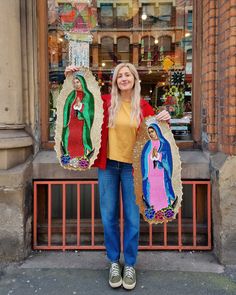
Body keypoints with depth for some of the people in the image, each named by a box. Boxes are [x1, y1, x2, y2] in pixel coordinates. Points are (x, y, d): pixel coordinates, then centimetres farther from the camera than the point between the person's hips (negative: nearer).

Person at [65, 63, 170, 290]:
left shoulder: (143, 107, 0)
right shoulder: (106, 102, 1)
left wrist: (165, 121, -12)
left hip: (132, 166, -1)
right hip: (108, 165, 1)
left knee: (132, 217, 5)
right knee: (109, 216, 9)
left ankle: (130, 264, 24)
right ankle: (114, 262, 27)